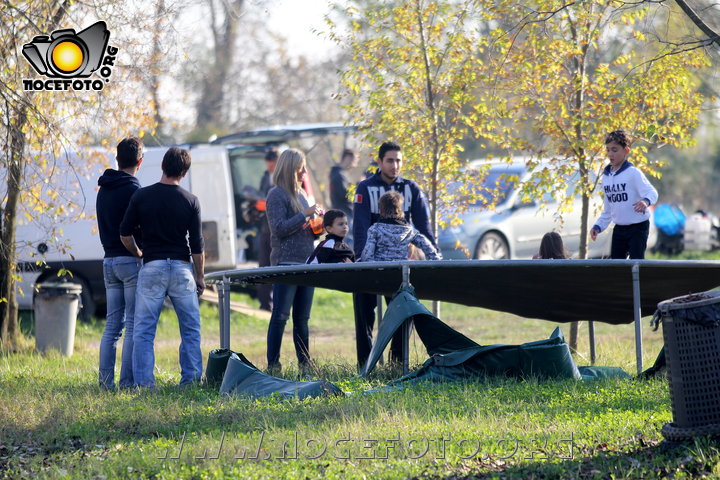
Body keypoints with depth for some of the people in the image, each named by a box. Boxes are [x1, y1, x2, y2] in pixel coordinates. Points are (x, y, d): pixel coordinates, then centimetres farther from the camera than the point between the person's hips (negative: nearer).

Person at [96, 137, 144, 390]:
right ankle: (127, 382, -8)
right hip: (131, 260, -8)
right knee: (134, 324, -5)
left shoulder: (103, 191, 14)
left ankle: (106, 381, 6)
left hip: (109, 261, 8)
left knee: (112, 324, 9)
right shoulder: (133, 191, -12)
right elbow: (143, 227, -14)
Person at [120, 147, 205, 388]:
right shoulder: (190, 201, -1)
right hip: (182, 268, 0)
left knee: (143, 330, 2)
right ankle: (191, 379, 7)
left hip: (151, 268, 0)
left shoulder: (141, 196, -1)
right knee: (190, 329, 10)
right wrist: (200, 276, 11)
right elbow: (197, 244, 0)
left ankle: (144, 382, -5)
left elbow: (125, 234, 2)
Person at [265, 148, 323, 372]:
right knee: (280, 316, -8)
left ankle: (304, 363, 13)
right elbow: (279, 228, -15)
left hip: (306, 262, 8)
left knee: (302, 318, 9)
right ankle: (273, 364, -7)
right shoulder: (277, 195, -6)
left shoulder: (301, 194, 18)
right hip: (286, 263, -8)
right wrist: (305, 214, -16)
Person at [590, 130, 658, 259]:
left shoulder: (633, 173, -13)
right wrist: (598, 226, 10)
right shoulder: (606, 176, 9)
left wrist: (646, 201, -46)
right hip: (619, 228, 7)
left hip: (638, 227, -7)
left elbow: (652, 193, -24)